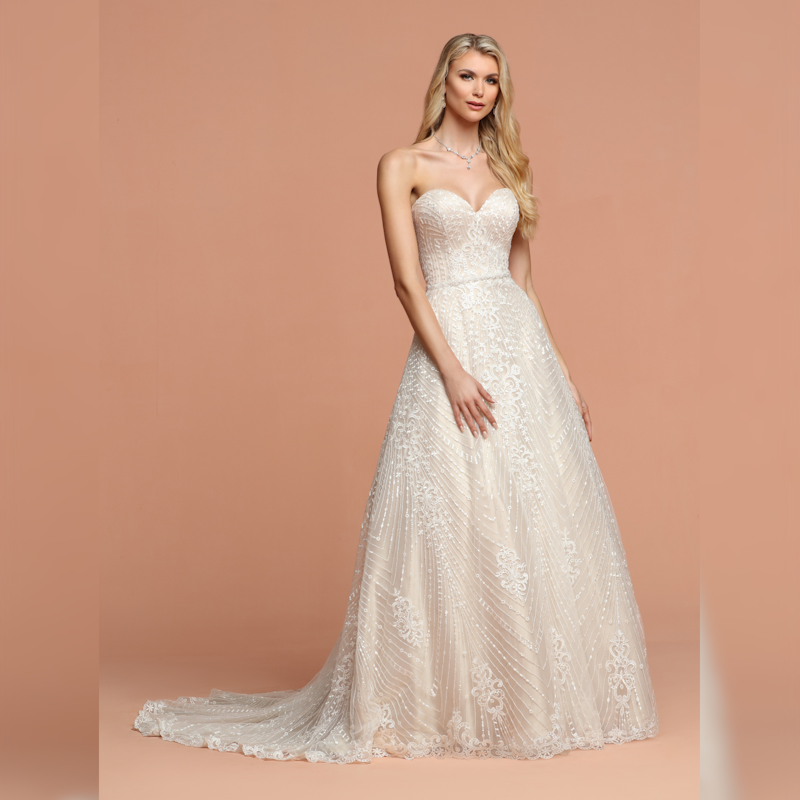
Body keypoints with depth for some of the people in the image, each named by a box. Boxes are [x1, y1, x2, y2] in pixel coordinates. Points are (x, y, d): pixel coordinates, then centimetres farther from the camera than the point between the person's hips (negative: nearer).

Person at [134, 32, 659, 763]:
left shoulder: (508, 170, 15)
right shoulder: (404, 166, 2)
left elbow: (522, 281, 16)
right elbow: (407, 279, -7)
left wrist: (562, 371, 11)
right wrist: (452, 370, -17)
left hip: (522, 346, 5)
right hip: (448, 346, -5)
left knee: (539, 523, 5)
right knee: (446, 524, -5)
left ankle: (536, 695, 19)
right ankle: (439, 702, 10)